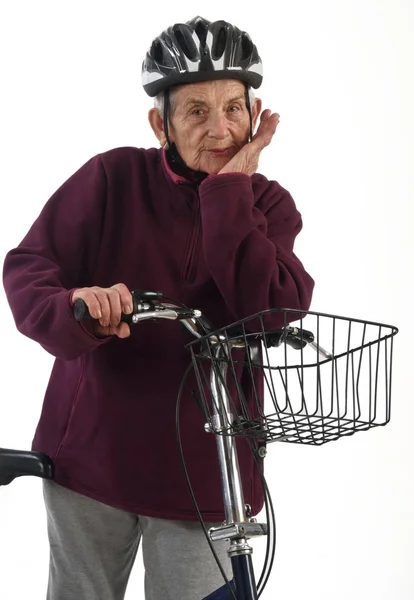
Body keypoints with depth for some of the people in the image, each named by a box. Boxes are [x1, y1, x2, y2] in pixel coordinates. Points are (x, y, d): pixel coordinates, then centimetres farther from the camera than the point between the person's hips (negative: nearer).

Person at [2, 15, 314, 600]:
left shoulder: (267, 206, -3)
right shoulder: (113, 178, -7)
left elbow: (273, 314, -20)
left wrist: (228, 191, -21)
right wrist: (74, 310, -36)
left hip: (201, 468, 0)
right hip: (91, 451, 0)